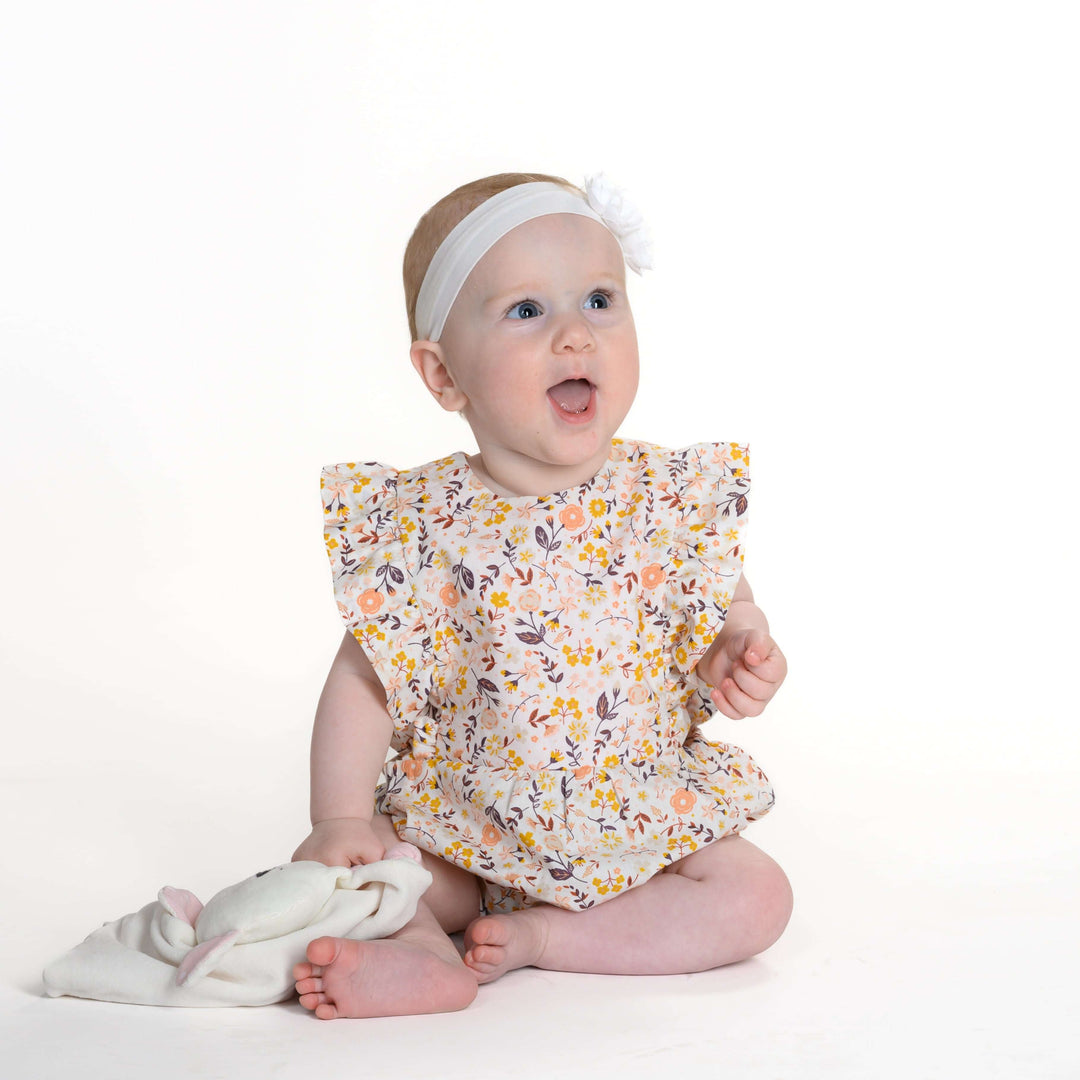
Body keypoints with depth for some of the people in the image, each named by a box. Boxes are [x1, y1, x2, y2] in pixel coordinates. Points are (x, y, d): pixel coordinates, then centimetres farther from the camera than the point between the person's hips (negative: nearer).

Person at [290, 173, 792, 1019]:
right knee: (321, 870, -15)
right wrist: (341, 820, -14)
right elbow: (365, 678, -6)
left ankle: (537, 934, -12)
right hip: (460, 835, -1)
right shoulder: (415, 524, -11)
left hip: (642, 823, 1)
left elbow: (730, 614, 5)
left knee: (756, 895, -17)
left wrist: (738, 663, -19)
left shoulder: (677, 501, -9)